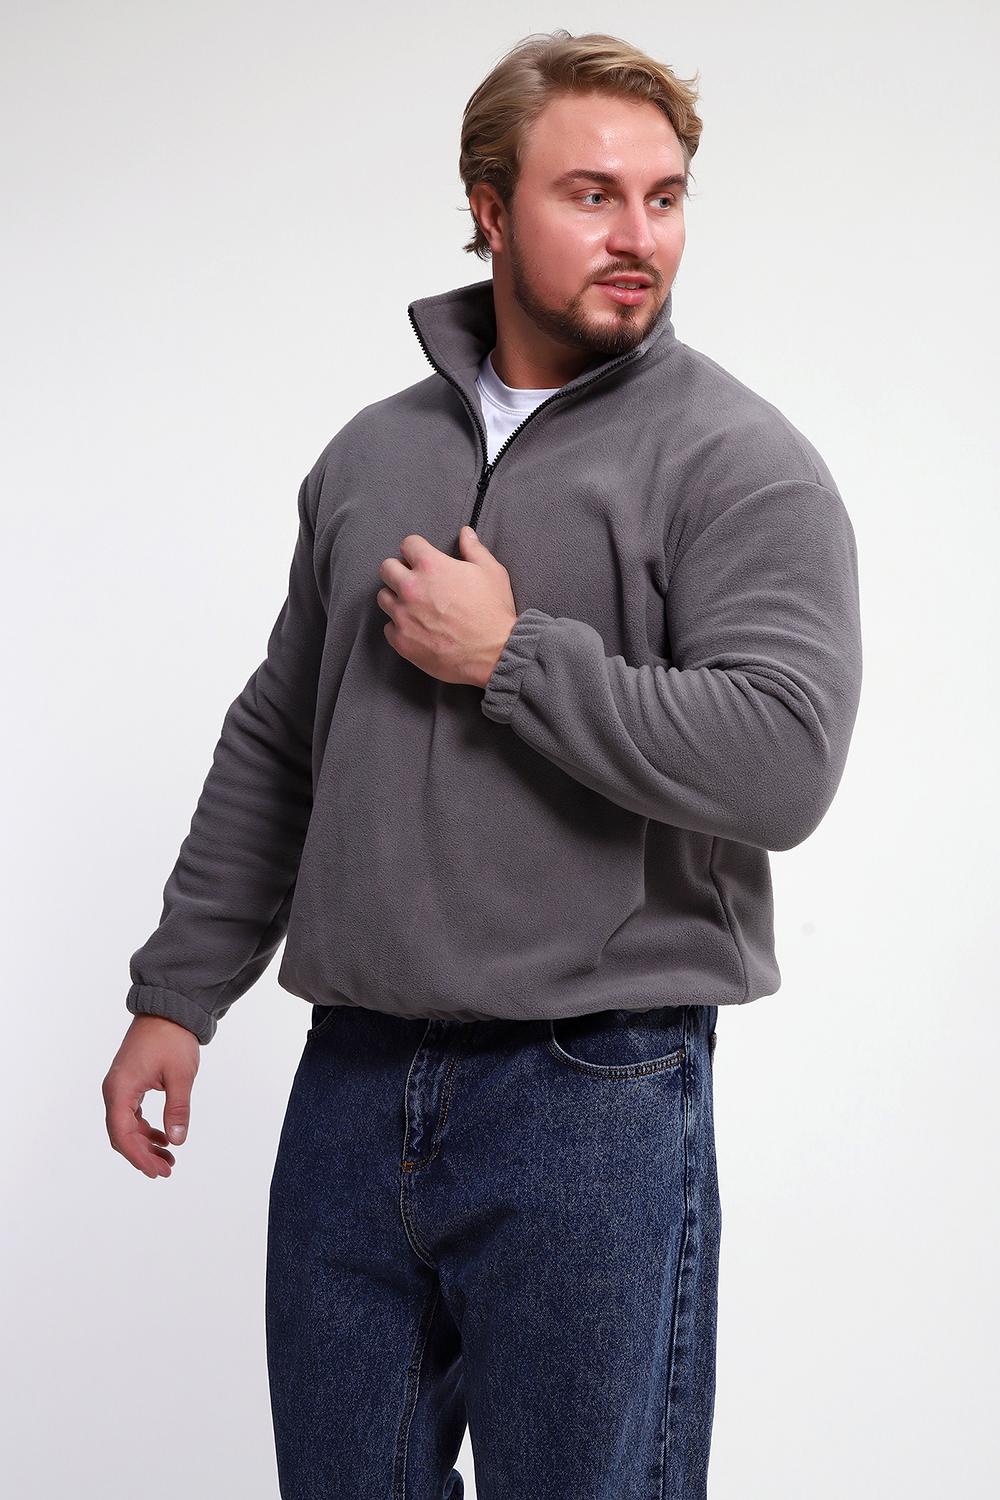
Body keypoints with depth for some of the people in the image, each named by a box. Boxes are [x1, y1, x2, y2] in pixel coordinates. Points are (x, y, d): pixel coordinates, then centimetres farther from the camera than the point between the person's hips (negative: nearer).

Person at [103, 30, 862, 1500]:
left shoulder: (738, 464, -6)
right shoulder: (370, 453, 12)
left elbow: (782, 762, -20)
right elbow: (273, 747, 18)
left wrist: (511, 654, -15)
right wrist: (178, 993, 15)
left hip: (592, 1096, -5)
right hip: (352, 1085, 5)